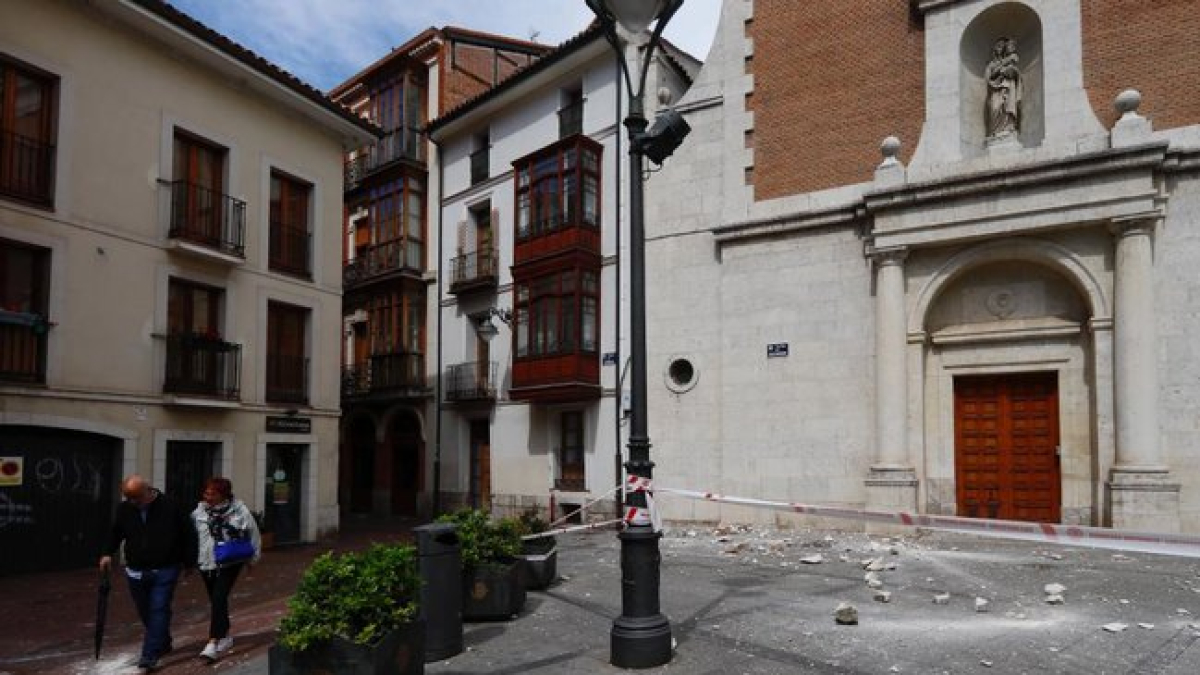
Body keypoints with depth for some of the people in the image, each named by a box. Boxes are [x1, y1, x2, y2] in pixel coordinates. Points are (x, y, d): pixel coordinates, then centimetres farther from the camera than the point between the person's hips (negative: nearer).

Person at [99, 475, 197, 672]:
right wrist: (108, 553, 2)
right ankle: (163, 644, 31)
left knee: (159, 610, -9)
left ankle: (150, 655, -8)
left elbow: (188, 534, -5)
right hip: (136, 571, 5)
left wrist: (189, 562, -2)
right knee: (145, 612, 13)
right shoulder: (124, 509, 0)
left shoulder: (170, 507, -12)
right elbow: (115, 533, 18)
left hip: (165, 571, -5)